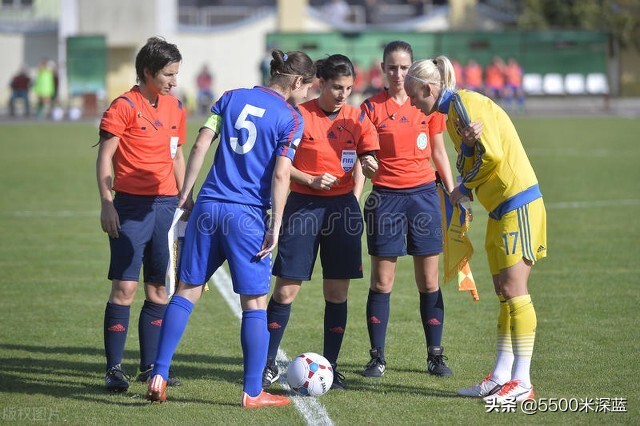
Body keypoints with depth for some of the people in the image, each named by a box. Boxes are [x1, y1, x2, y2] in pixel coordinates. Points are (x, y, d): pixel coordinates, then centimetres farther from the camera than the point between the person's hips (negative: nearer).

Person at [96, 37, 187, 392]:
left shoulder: (175, 107, 12)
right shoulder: (125, 106, -7)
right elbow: (105, 156, -7)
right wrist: (107, 203, -14)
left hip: (166, 204, 6)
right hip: (132, 206, -6)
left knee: (159, 288, 7)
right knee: (125, 287, -8)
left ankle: (150, 366, 15)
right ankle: (115, 369, -2)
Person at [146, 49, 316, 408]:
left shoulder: (232, 98, 11)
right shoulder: (291, 119, -2)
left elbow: (201, 145, 6)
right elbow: (280, 175, -10)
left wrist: (186, 195, 10)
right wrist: (276, 226, -7)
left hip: (207, 207, 4)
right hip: (248, 216, -4)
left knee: (188, 290, 10)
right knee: (255, 301, 4)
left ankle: (159, 376, 4)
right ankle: (253, 392, 7)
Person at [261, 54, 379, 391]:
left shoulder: (357, 119, 5)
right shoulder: (299, 116, -6)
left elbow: (365, 160, 6)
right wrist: (310, 180, -15)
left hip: (342, 206, 3)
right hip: (303, 207, -3)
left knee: (337, 293, 4)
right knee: (285, 290, -4)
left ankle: (330, 366, 14)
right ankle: (268, 365, 7)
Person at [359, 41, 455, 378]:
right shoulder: (372, 107, 0)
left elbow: (439, 154, 12)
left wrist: (454, 195, 10)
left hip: (424, 193, 1)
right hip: (386, 196, -1)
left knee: (429, 281, 4)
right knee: (381, 281, -1)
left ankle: (435, 355, 12)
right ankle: (377, 357, 6)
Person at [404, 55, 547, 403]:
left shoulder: (464, 104, -13)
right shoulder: (452, 111, 17)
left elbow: (492, 156, -18)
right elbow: (468, 164, 10)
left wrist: (464, 189, -3)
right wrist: (467, 145, -13)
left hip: (516, 202, -10)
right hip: (501, 207, 10)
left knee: (513, 289, -9)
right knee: (505, 292, 11)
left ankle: (522, 382, -8)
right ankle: (502, 376, 14)